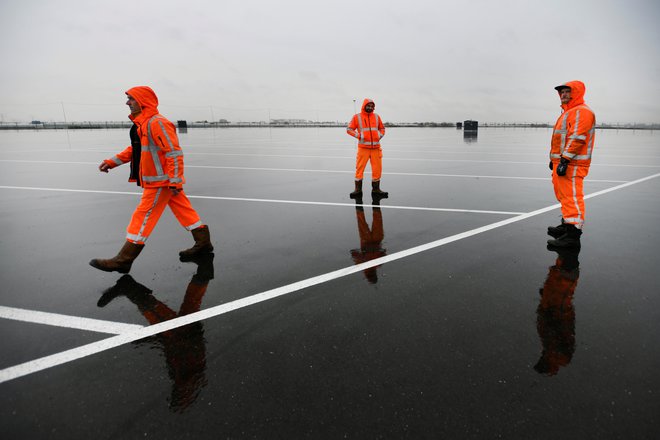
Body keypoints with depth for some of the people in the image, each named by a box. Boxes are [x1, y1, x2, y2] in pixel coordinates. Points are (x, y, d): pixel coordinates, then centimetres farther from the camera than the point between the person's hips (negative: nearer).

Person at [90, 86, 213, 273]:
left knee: (143, 216, -5)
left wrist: (174, 181, -22)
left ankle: (124, 260, 1)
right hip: (166, 181, 10)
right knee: (183, 210, 14)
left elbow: (174, 152, -21)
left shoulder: (157, 123, -18)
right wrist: (112, 162, 15)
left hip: (161, 181, -10)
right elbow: (135, 149, 22)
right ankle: (203, 243, 24)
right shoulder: (141, 123, 14)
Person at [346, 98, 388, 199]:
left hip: (376, 148, 3)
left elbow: (382, 128, 22)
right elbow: (349, 129, 3)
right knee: (359, 168, -4)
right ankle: (358, 189, 7)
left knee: (377, 169, 5)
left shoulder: (376, 117, 12)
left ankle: (376, 189, 17)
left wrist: (380, 135, 3)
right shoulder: (357, 117, 2)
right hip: (363, 147, -3)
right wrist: (358, 136, -9)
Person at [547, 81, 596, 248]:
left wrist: (565, 160, -26)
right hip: (562, 161, 11)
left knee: (571, 196, -13)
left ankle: (573, 235, -14)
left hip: (572, 164, -11)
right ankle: (567, 225, 31)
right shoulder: (568, 112, 23)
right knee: (564, 195, 18)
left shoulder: (581, 111, -11)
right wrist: (555, 159, 27)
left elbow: (577, 138, -21)